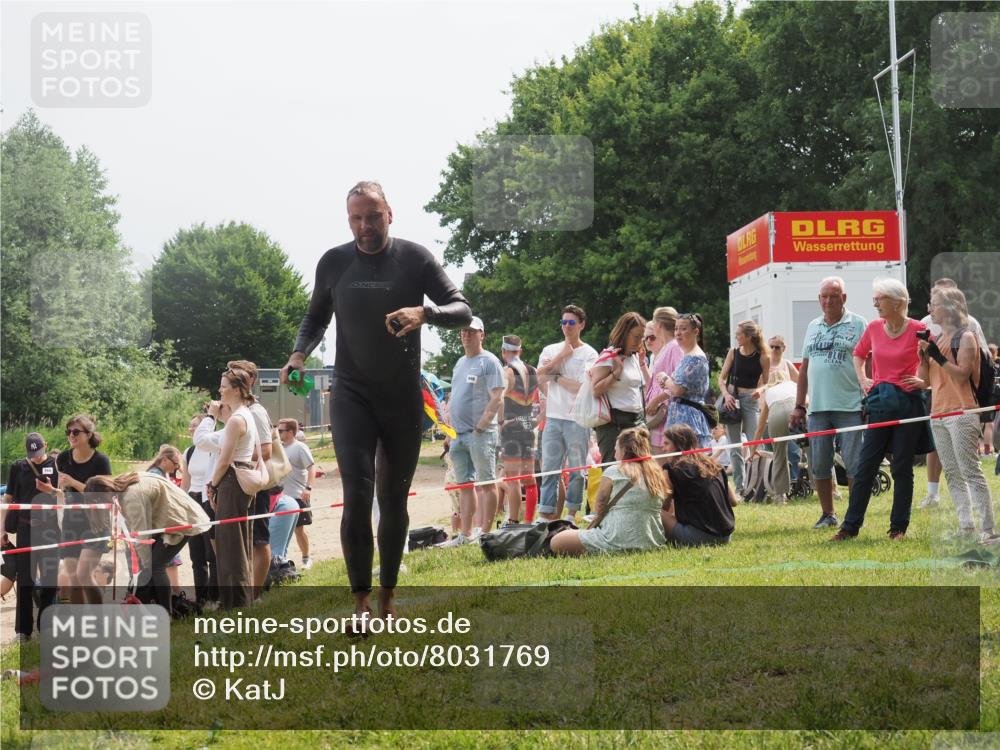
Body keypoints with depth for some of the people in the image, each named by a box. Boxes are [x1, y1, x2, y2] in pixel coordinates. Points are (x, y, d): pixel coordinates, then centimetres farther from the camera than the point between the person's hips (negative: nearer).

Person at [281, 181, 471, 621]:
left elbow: (462, 311, -5)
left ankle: (387, 597, 22)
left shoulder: (415, 258, -4)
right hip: (352, 394, 0)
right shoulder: (333, 263, 1)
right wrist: (299, 354, -5)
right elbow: (316, 318, 16)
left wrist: (425, 312, -27)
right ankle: (361, 602, -14)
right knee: (357, 495, -15)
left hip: (404, 398, 0)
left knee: (394, 499, 9)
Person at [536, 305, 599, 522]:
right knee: (549, 467, 2)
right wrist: (562, 355, -5)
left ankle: (573, 512, 7)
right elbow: (540, 376, -4)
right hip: (553, 417, 3)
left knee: (577, 468, 1)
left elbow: (583, 387, -9)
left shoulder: (589, 354, 1)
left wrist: (555, 377, -1)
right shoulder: (550, 351, 12)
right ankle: (546, 513, 3)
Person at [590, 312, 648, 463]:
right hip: (614, 423, -7)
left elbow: (645, 386, 27)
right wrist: (617, 372, -18)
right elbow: (596, 390, -16)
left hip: (637, 420, 7)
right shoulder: (609, 357, -8)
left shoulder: (635, 357, 15)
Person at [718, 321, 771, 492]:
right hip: (732, 399, 3)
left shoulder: (762, 357, -4)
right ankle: (739, 486, 9)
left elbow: (766, 384, 1)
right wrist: (726, 394, -9)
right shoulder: (733, 352, 4)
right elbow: (722, 378, 7)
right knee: (734, 445, 4)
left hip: (751, 400, -3)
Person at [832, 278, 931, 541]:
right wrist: (862, 379, 12)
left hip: (907, 403, -4)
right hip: (879, 402, 4)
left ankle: (899, 527, 12)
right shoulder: (873, 328, 6)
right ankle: (850, 526, 5)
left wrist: (925, 381, -8)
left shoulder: (917, 329, -7)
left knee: (902, 468, 4)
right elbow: (858, 354, 24)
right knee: (865, 466, 3)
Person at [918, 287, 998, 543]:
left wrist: (938, 356, -19)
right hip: (938, 414, 8)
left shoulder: (965, 337, -5)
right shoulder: (935, 339, 17)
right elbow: (925, 380, 15)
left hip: (961, 412, -8)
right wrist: (924, 356, -1)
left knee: (971, 471, -12)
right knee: (952, 474, 8)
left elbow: (962, 374, -14)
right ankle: (966, 526, 11)